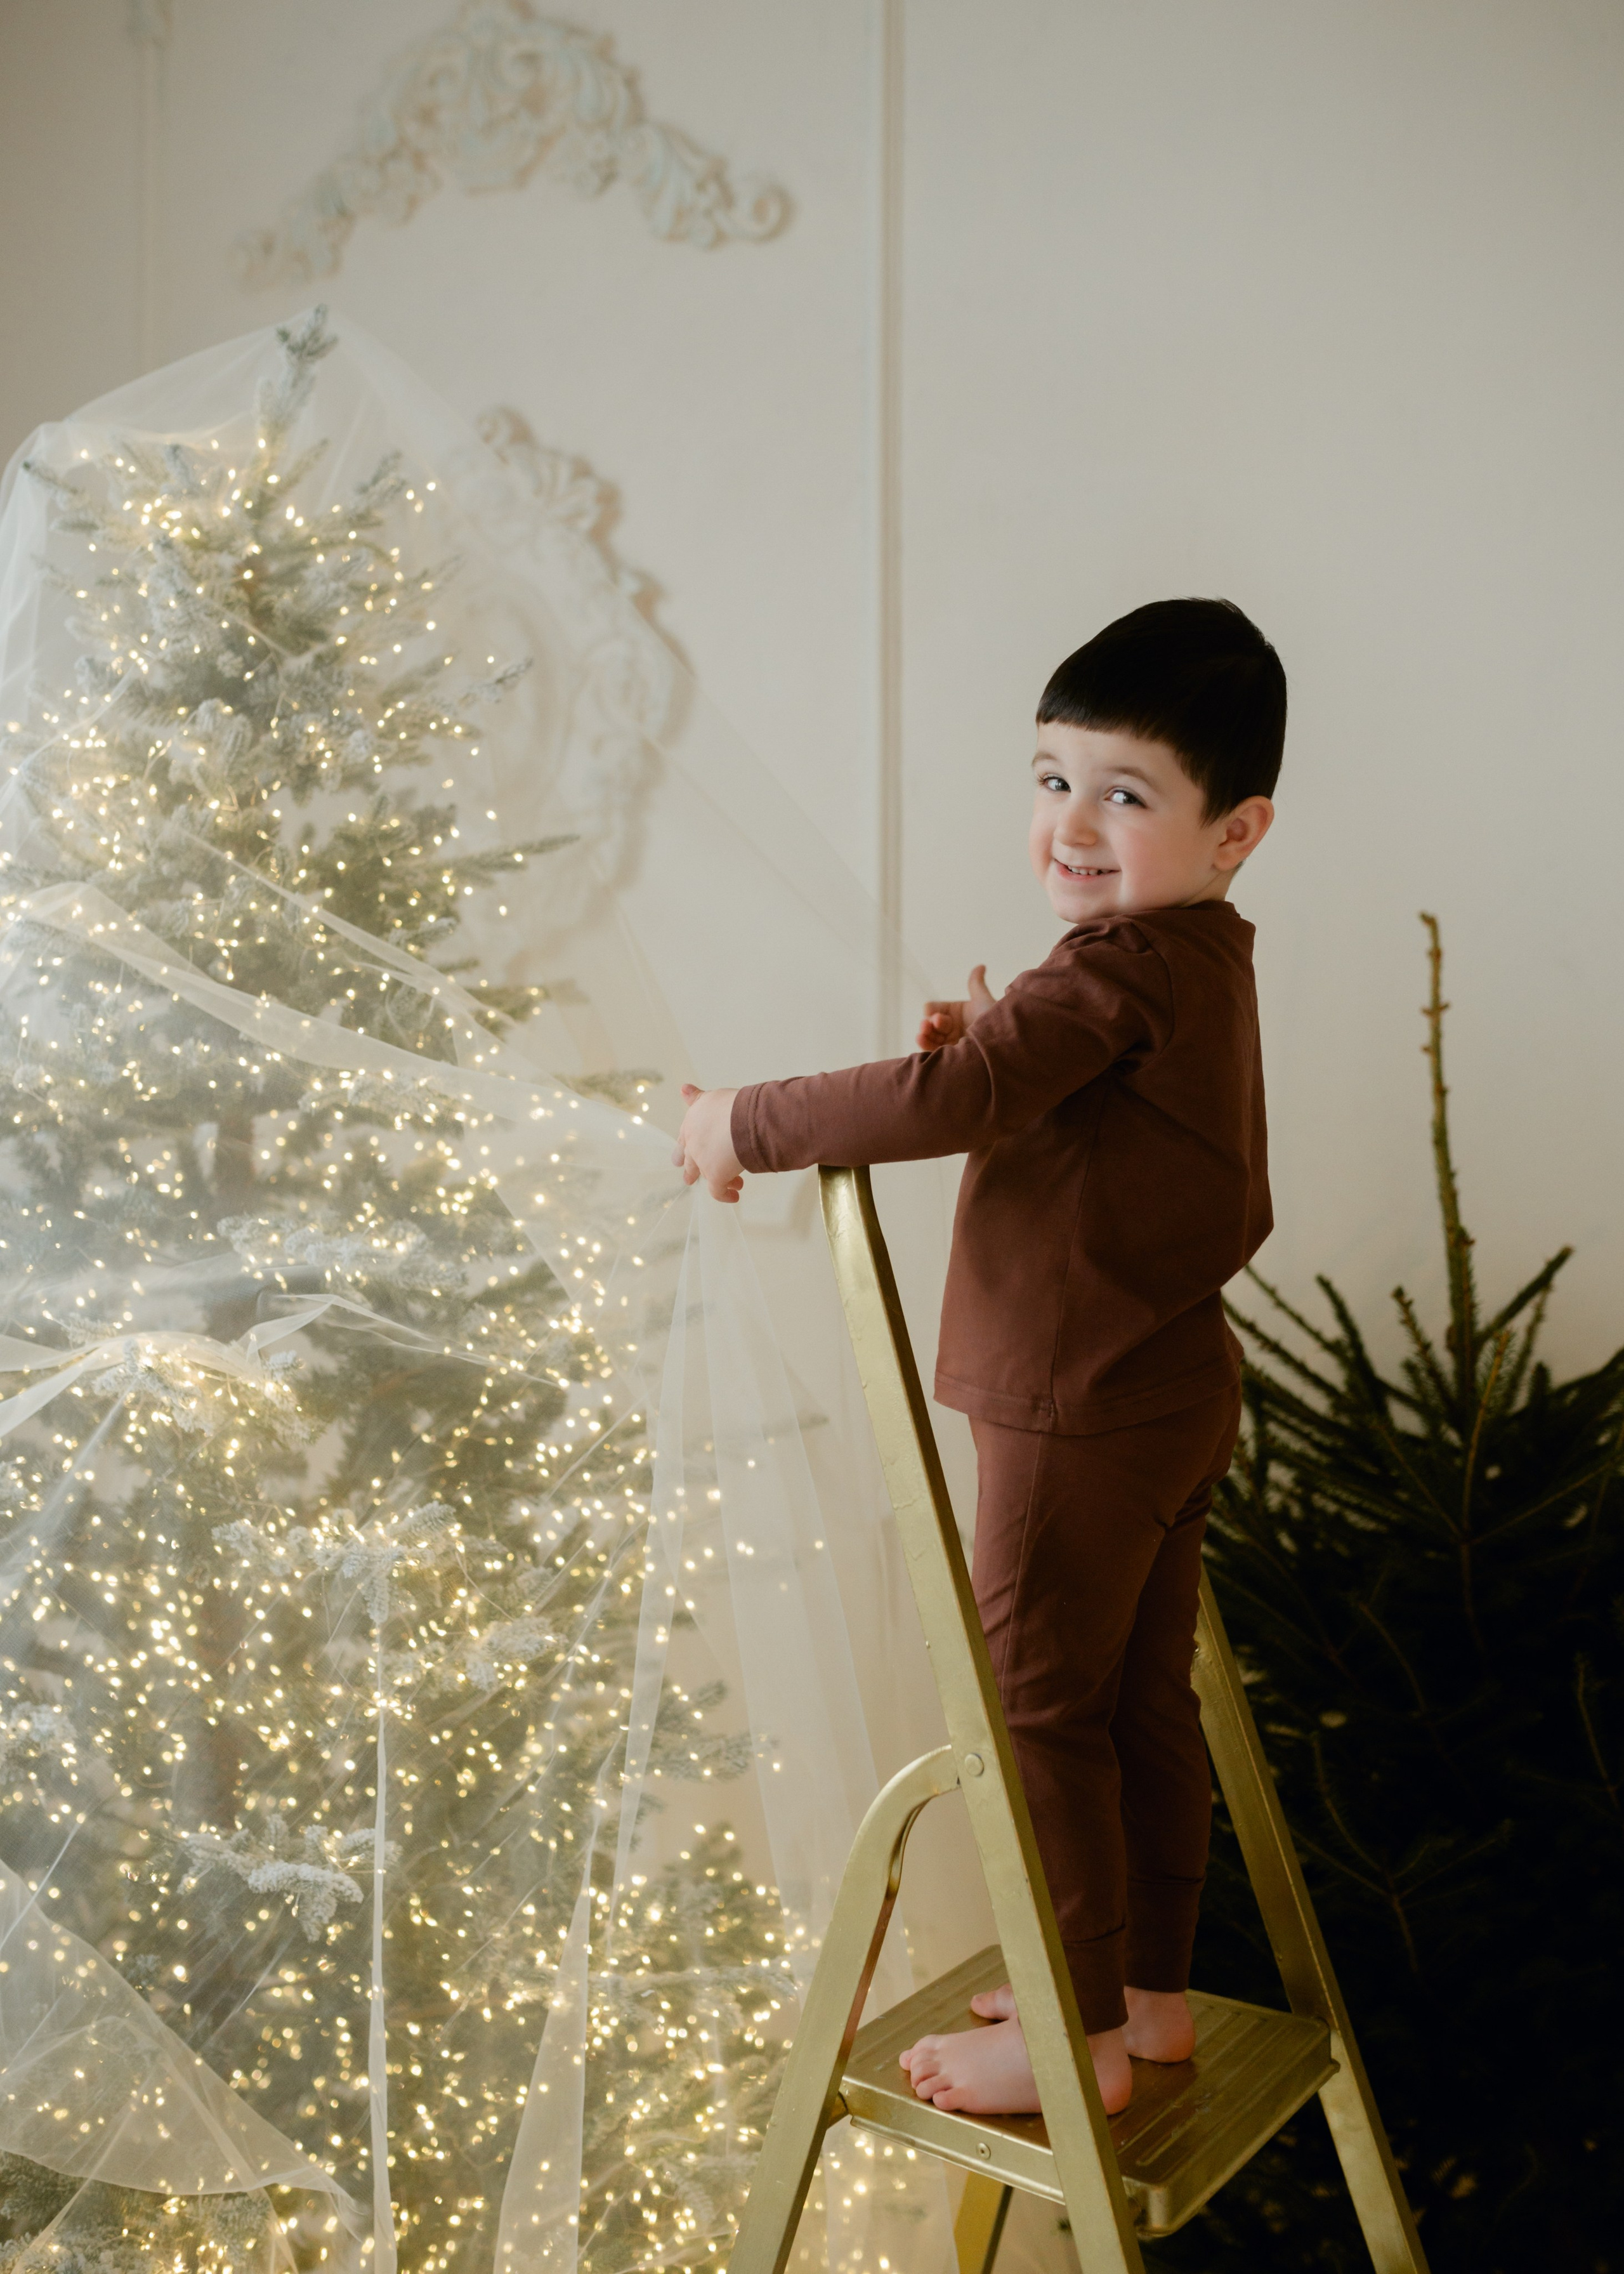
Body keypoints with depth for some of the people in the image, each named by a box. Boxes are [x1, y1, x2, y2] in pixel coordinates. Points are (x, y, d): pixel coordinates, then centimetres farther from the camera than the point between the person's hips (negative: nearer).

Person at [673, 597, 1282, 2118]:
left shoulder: (1115, 972, -22)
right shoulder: (1201, 965, 10)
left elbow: (947, 1103, -33)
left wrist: (745, 1123, -22)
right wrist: (998, 1042, 4)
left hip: (1079, 1418, -10)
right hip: (1174, 1396, 10)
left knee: (1039, 1709, 4)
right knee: (1144, 1703, 18)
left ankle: (1077, 2039, 17)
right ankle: (1149, 1991, 32)